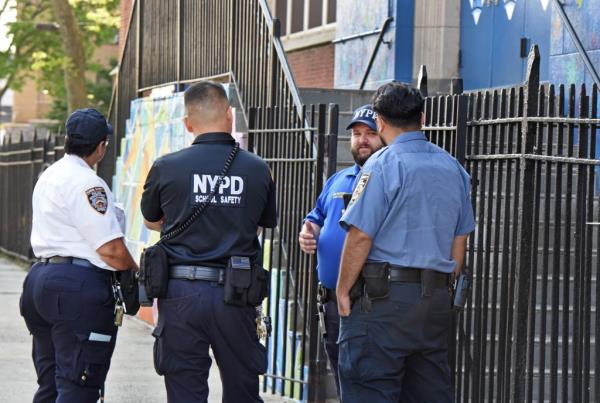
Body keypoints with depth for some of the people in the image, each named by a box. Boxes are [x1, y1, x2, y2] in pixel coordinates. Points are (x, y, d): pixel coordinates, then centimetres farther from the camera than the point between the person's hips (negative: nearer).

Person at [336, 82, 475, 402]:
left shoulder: (383, 165, -8)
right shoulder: (454, 168, 14)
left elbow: (360, 235, -13)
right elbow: (459, 240, 18)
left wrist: (343, 291, -4)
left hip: (383, 295, -7)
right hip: (436, 299, 7)